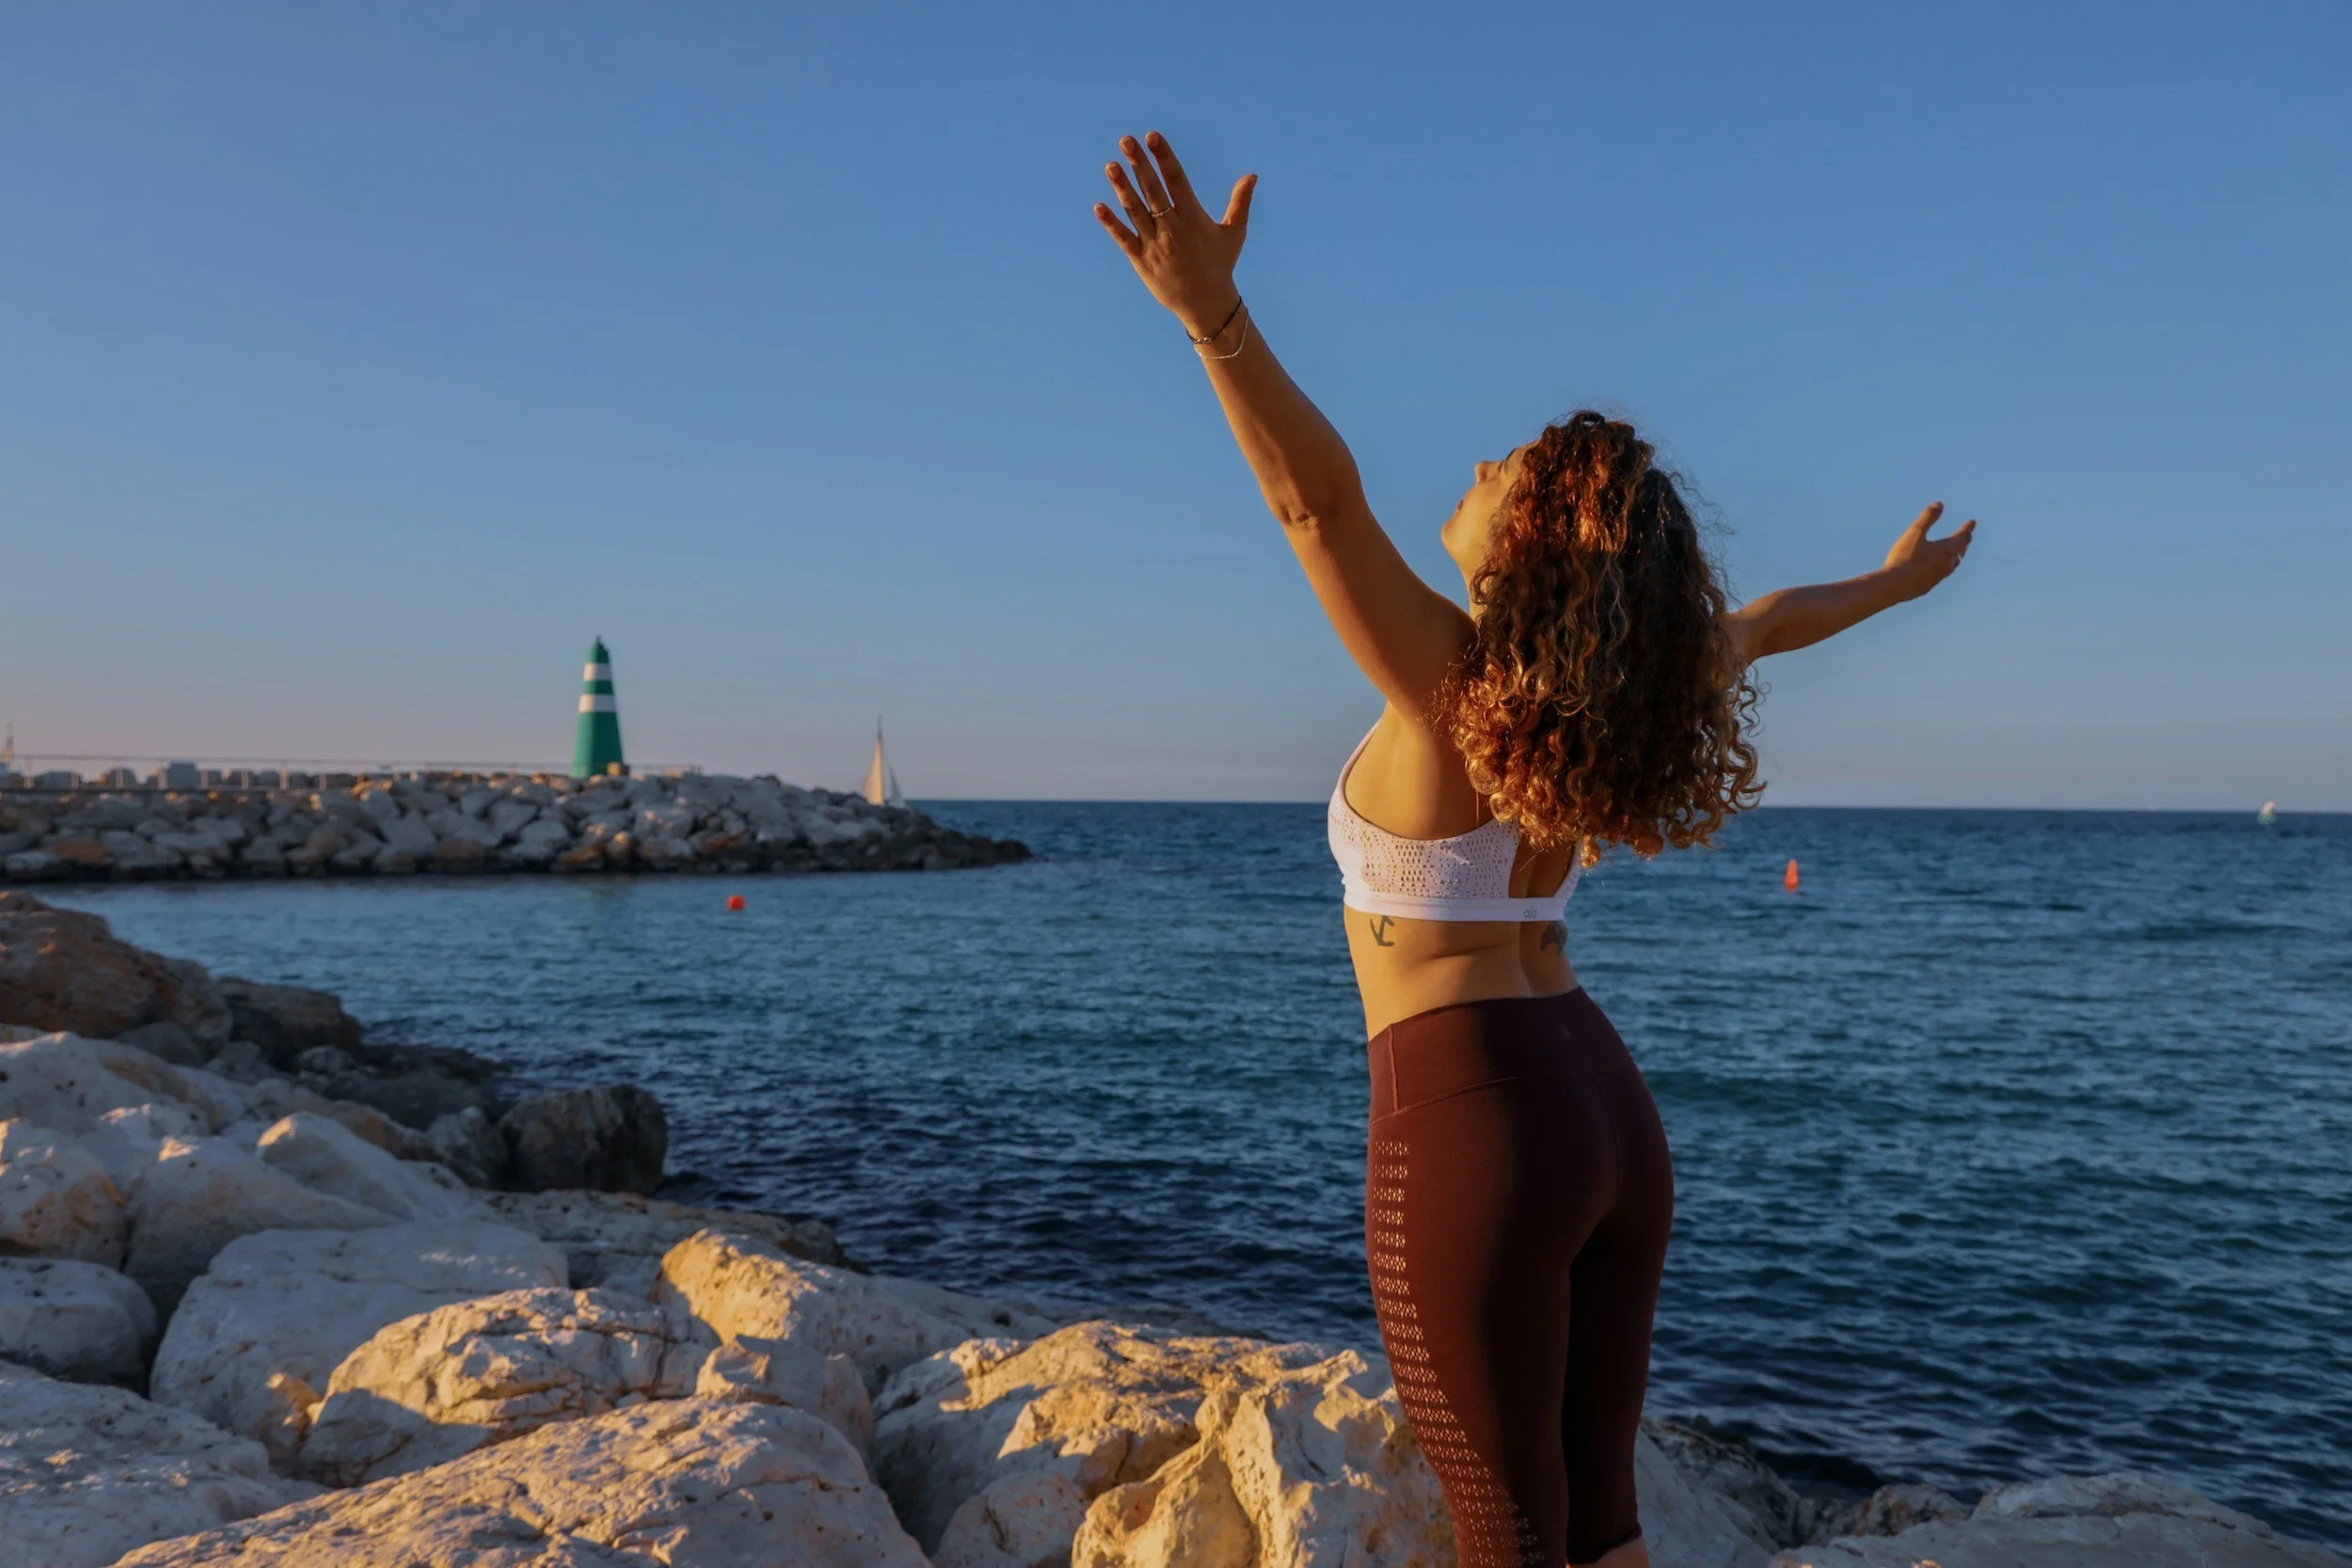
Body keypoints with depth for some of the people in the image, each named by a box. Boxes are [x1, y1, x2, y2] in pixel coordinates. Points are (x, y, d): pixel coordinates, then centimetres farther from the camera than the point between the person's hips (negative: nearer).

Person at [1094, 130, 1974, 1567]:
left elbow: (1317, 497, -27)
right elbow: (1760, 624, 24)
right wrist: (1898, 583, 41)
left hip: (1471, 1120, -7)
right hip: (1610, 1109, 7)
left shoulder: (1452, 681, -12)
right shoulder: (1611, 698, 6)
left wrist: (1216, 317, -40)